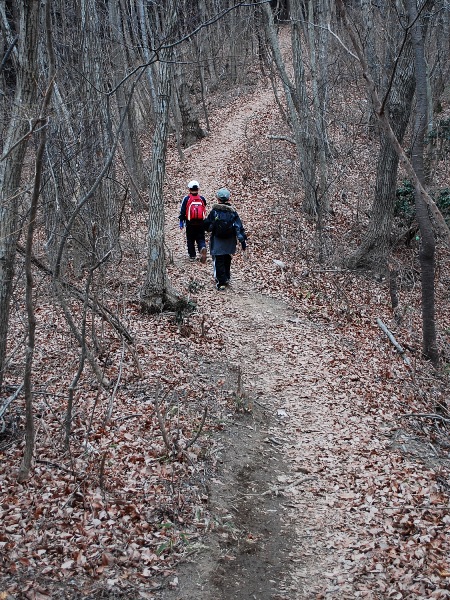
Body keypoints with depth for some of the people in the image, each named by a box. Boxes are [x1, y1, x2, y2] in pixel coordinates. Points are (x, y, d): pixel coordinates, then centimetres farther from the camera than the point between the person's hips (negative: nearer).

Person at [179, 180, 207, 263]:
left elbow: (182, 211, -5)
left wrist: (181, 221, 2)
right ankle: (203, 248, -24)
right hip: (200, 223, 2)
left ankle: (192, 255, 16)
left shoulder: (186, 199, -5)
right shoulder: (202, 199, 3)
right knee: (201, 239, 6)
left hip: (190, 223, -1)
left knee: (190, 240, 12)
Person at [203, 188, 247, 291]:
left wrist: (210, 228, 19)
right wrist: (242, 240, -3)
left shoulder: (214, 211, -12)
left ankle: (221, 282, -3)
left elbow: (207, 224, -4)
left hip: (217, 240, -3)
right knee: (227, 259, 22)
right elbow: (239, 227, -7)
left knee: (219, 261, 2)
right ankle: (226, 278, 33)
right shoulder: (233, 211, -6)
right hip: (230, 241, 3)